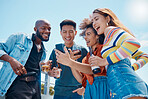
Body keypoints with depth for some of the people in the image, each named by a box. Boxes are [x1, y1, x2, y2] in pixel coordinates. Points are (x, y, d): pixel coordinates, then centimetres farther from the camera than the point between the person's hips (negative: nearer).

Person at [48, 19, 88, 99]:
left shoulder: (82, 50, 1)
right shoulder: (56, 50, 4)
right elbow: (49, 71, 6)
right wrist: (53, 73, -16)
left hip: (76, 92, -1)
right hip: (59, 92, 1)